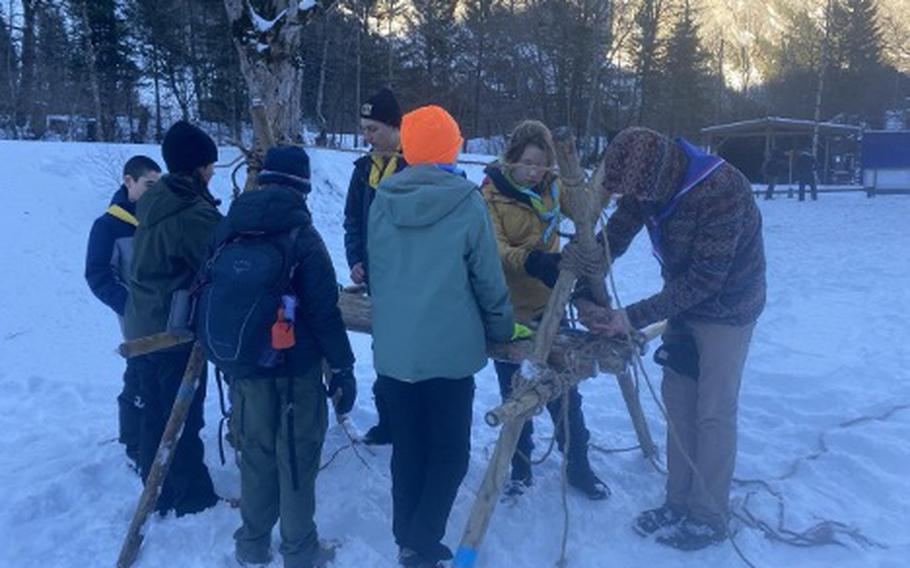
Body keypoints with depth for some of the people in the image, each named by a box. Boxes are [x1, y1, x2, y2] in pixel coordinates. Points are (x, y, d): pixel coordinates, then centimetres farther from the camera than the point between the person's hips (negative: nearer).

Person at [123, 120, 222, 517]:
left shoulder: (153, 202, 6)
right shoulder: (193, 213, -21)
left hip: (143, 326, 9)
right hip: (176, 329, -8)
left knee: (155, 413, 17)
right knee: (184, 417, 5)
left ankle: (159, 493, 31)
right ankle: (191, 496, 19)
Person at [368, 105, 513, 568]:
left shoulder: (382, 201, 2)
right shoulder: (466, 202, -10)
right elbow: (487, 278, -5)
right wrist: (501, 328, 11)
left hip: (392, 348, 5)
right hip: (449, 350, -4)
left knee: (406, 449, 17)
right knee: (450, 453, 11)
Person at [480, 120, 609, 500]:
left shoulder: (552, 187, 2)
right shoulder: (492, 192, -14)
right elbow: (493, 248, -24)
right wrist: (532, 260, -40)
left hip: (547, 305, 4)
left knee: (564, 390, 10)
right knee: (515, 395, 11)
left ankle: (578, 467, 27)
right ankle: (521, 468, 30)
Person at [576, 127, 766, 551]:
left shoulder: (721, 191, -32)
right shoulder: (649, 184, -11)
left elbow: (705, 279, -30)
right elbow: (613, 237, -8)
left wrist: (635, 318, -30)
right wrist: (586, 294, -21)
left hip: (726, 308, -7)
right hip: (685, 303, 7)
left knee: (713, 413, -1)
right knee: (677, 401, 11)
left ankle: (708, 518, 16)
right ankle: (680, 501, 25)